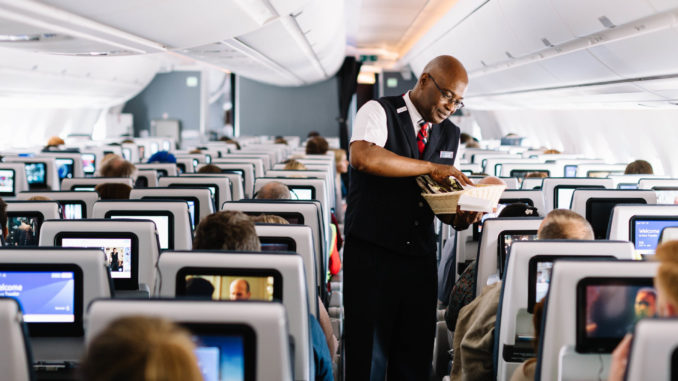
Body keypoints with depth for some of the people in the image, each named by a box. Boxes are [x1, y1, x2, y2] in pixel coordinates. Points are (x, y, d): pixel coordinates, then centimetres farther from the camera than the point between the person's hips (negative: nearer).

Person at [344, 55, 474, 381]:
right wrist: (429, 167, -20)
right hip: (371, 254, -5)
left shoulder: (449, 134, 15)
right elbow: (362, 156, -26)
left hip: (420, 257, 6)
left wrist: (459, 214, -6)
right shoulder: (378, 112, -4)